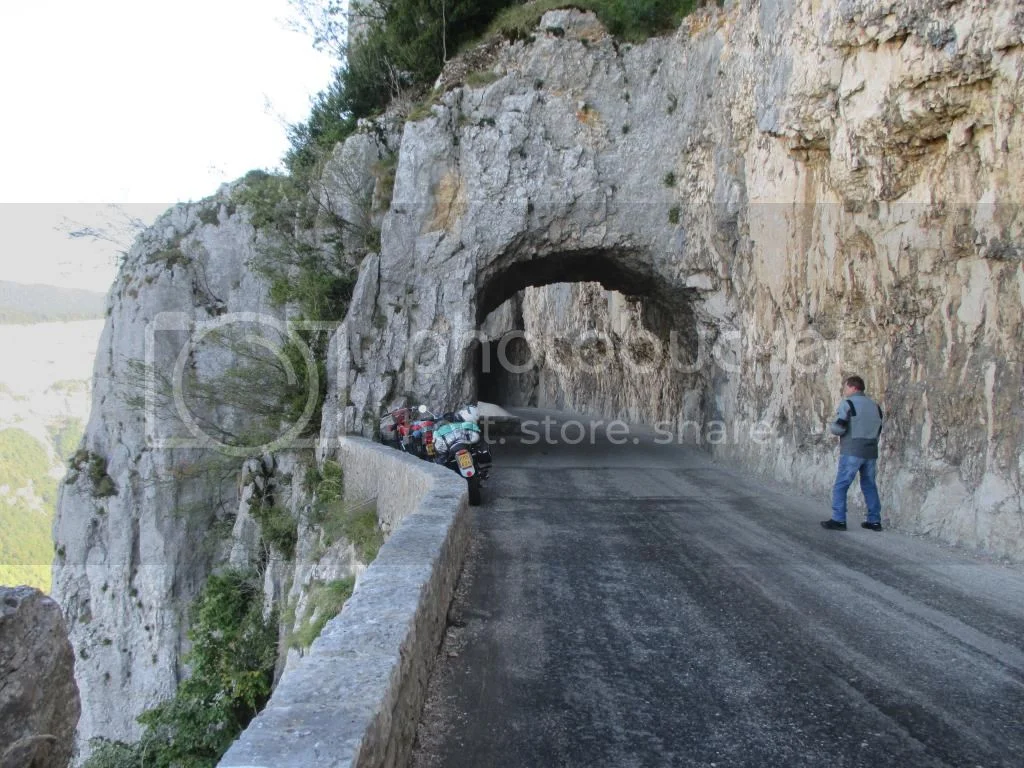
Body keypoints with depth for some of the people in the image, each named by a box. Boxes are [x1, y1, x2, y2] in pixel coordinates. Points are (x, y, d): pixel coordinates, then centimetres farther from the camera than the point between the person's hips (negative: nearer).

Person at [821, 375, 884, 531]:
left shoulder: (847, 403, -6)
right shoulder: (875, 405, 15)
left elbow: (839, 428, -14)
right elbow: (878, 430, 19)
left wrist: (830, 427, 6)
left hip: (852, 452, -7)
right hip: (871, 452, 7)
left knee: (840, 486, -2)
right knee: (869, 486, 14)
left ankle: (838, 520, -6)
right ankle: (874, 520, 14)